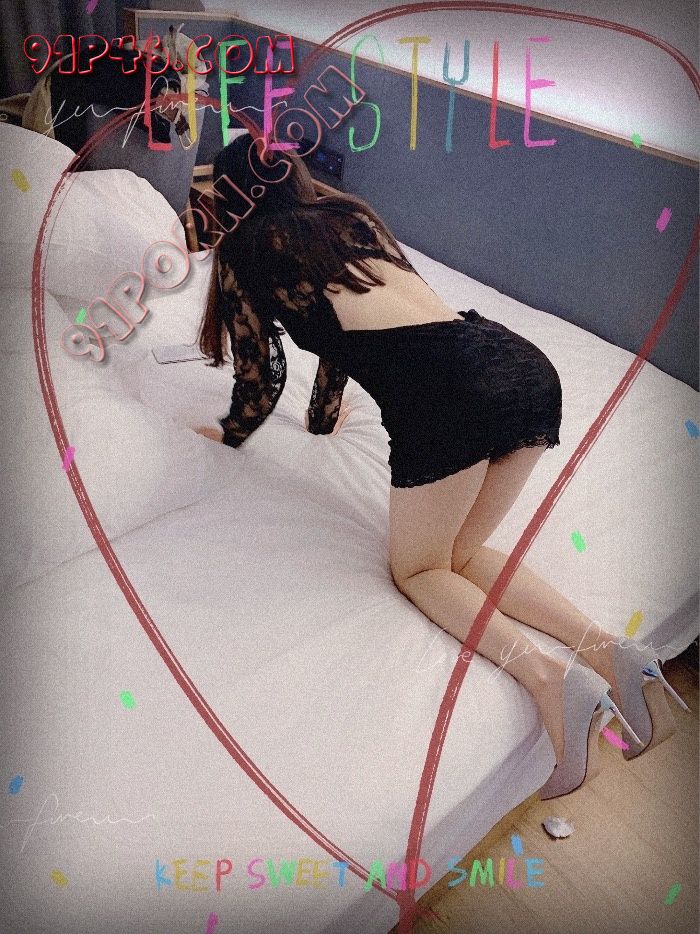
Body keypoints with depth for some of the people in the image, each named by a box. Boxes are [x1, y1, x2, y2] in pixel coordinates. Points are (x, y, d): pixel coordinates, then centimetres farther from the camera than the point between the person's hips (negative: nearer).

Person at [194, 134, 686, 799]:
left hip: (443, 393, -7)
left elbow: (260, 375, 23)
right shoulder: (350, 214, 32)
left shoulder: (245, 249, 16)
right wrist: (323, 418, 56)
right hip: (529, 367, 7)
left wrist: (231, 434, 44)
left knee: (418, 570, 15)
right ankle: (607, 651, 4)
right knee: (461, 554, 21)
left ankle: (545, 675, -6)